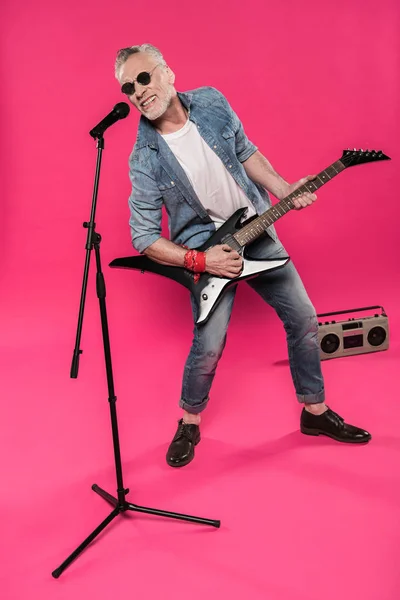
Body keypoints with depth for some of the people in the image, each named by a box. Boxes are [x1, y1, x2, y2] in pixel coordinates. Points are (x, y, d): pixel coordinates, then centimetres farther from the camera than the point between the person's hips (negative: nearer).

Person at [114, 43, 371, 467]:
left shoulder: (212, 102, -6)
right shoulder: (145, 159, -17)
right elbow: (143, 237, -13)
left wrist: (283, 190, -3)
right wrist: (200, 261, -21)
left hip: (257, 232, 5)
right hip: (207, 250, -4)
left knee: (303, 318, 6)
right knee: (208, 346, -13)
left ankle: (315, 411, 27)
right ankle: (189, 422, 19)